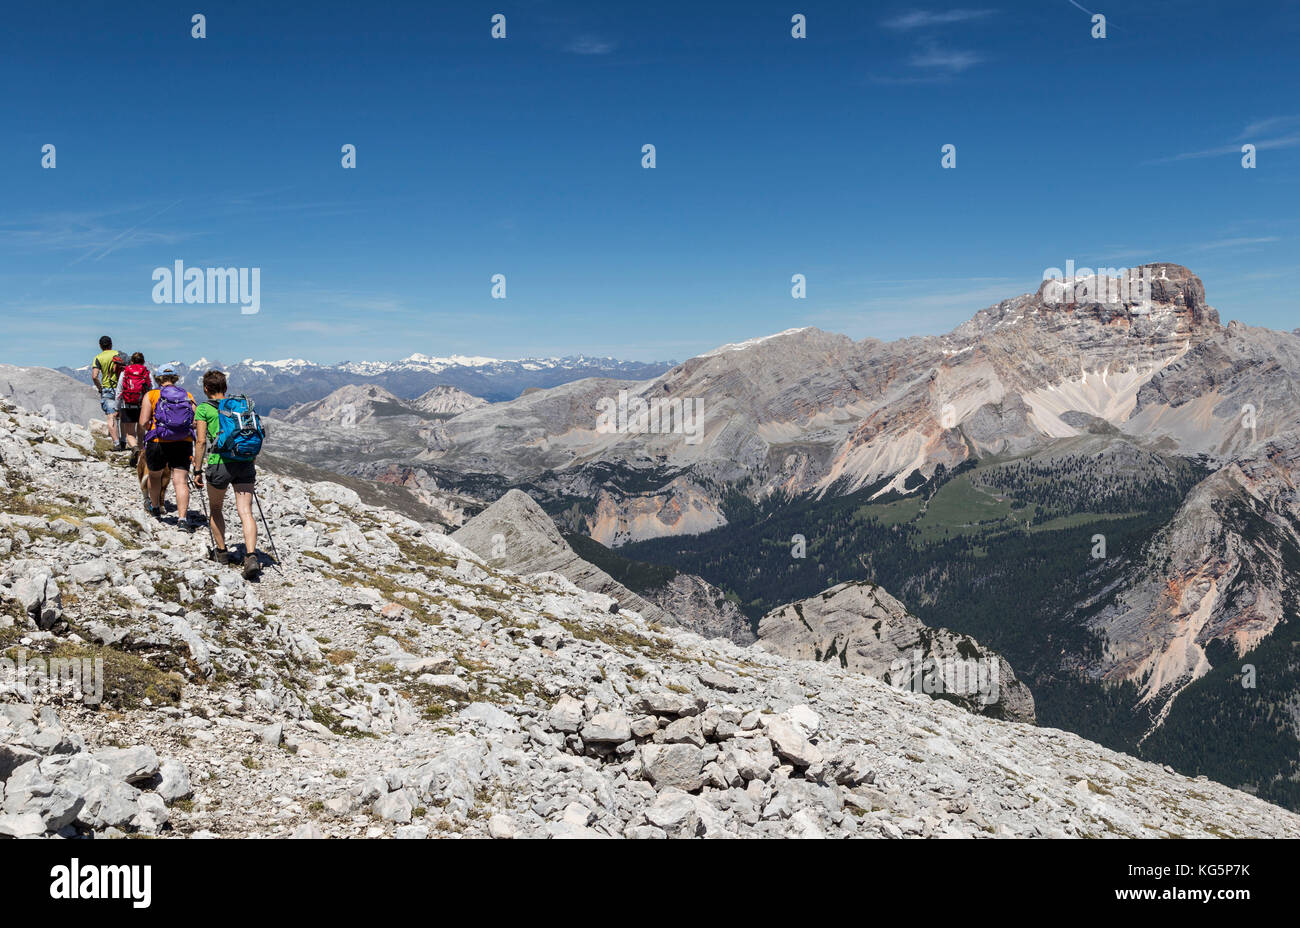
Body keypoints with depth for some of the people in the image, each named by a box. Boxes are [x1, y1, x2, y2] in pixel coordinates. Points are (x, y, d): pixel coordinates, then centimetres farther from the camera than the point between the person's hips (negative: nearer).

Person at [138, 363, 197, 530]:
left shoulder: (151, 395, 1)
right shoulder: (188, 396, 7)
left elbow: (143, 421, -7)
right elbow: (195, 422, 0)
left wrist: (152, 428, 14)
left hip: (157, 442, -1)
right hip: (183, 443, 1)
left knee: (154, 475, 24)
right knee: (181, 481, -2)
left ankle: (155, 508, 42)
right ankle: (182, 519, -15)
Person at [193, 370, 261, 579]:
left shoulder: (203, 409, 4)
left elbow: (201, 441, -4)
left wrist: (198, 471, 1)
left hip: (219, 463, -3)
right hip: (244, 463, 3)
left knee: (215, 509, 21)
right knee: (245, 512, -4)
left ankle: (221, 552, 31)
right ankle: (251, 556, -21)